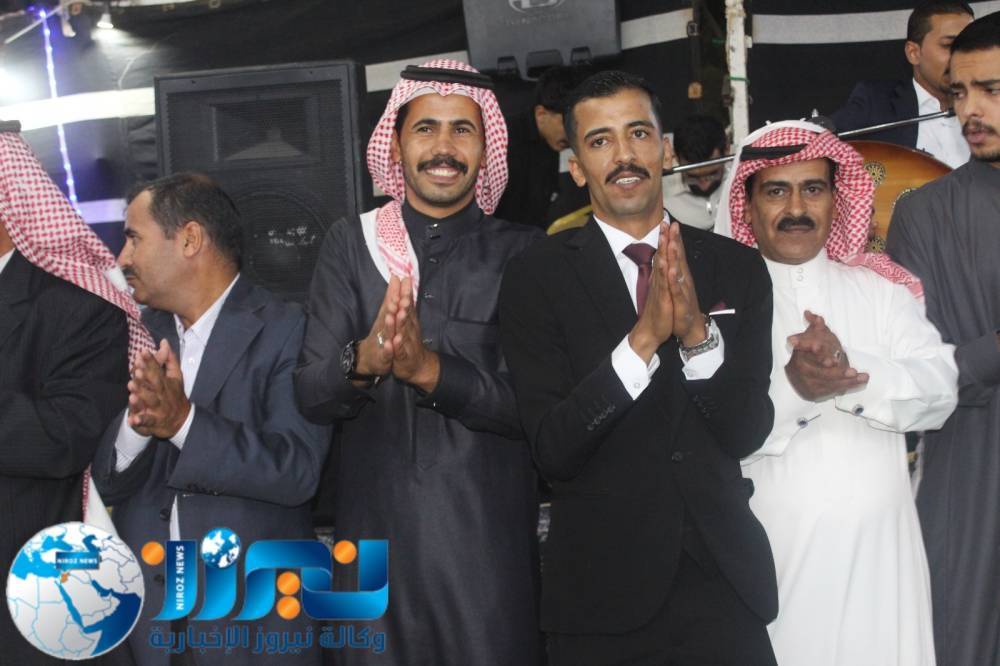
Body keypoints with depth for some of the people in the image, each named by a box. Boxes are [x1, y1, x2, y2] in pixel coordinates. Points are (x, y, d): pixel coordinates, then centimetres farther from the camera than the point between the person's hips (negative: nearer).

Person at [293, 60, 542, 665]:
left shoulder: (523, 253, -3)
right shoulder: (351, 242, 2)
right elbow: (310, 395, -2)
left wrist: (429, 368, -23)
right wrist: (364, 358, -23)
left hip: (489, 542, -1)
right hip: (374, 534, 1)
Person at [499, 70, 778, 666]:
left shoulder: (737, 268, 0)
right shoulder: (536, 278, -7)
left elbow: (748, 432, -4)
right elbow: (553, 449, -13)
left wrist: (697, 333, -20)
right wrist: (643, 340, -24)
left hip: (725, 580, 2)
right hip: (602, 589, -2)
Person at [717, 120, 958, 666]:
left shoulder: (879, 288, 9)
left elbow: (940, 388, -5)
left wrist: (854, 371, -22)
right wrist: (790, 389, -27)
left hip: (877, 554, 2)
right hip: (772, 557, -2)